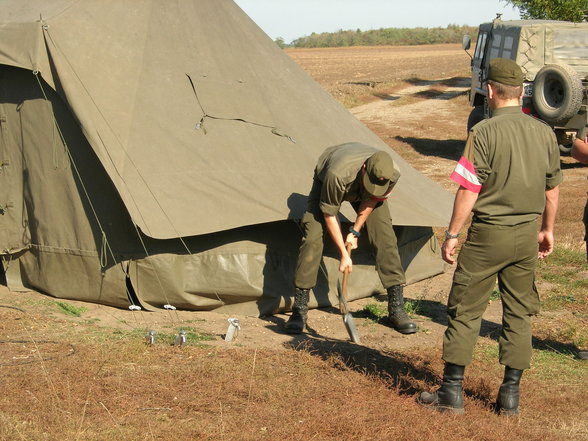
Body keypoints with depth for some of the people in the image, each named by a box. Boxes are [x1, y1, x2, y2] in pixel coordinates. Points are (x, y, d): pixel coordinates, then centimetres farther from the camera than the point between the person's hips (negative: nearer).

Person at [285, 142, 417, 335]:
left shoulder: (392, 174, -35)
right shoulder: (337, 175, -45)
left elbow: (371, 200, -13)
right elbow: (329, 215, -29)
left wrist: (355, 231, -8)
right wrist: (343, 253, -24)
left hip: (361, 194, 3)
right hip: (325, 182, -3)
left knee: (385, 238, -10)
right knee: (312, 237, -18)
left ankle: (396, 309, -1)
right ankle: (299, 310, -10)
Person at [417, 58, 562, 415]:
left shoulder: (484, 132, -14)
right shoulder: (545, 133, 2)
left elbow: (469, 190, -15)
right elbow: (553, 188, 10)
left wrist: (452, 234, -7)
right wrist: (548, 230, 23)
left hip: (488, 234, -5)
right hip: (527, 236, 5)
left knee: (465, 312, 5)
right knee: (519, 314, 12)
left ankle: (452, 392, 11)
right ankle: (511, 394, 17)